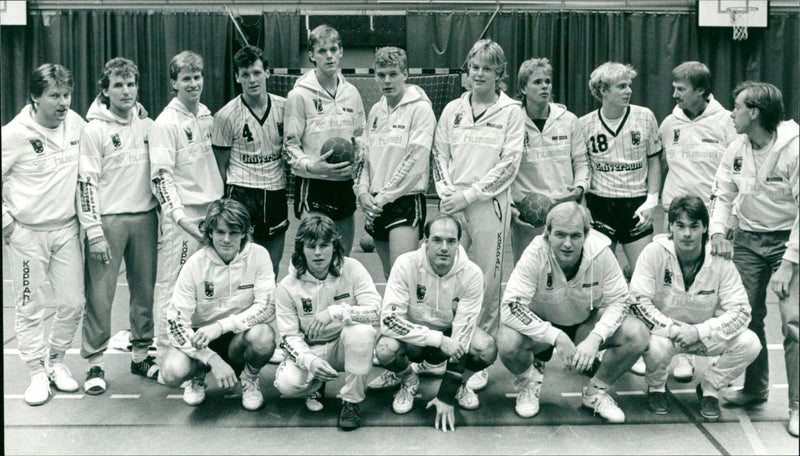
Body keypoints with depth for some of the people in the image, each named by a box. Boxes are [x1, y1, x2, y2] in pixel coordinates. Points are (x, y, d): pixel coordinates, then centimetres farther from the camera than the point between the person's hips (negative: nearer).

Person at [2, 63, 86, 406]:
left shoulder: (76, 124, 0)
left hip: (66, 228, 4)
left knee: (73, 302, 4)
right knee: (30, 307, 3)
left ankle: (56, 362, 25)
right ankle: (37, 373, 17)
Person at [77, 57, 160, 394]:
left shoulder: (147, 125, 9)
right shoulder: (94, 130, -5)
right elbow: (87, 183, -8)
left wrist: (162, 217, 11)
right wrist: (94, 232, -13)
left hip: (144, 218, 4)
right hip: (108, 219, -4)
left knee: (145, 289, 9)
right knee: (100, 293, -3)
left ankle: (141, 354, 22)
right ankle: (95, 363, 8)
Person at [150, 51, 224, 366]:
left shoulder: (206, 115, 12)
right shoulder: (165, 123, -10)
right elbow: (161, 176, -15)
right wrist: (181, 217, -22)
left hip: (211, 210, 7)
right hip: (181, 216, -7)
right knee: (173, 286, -3)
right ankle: (166, 356, 5)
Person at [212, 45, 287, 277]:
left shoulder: (284, 107, 4)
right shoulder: (226, 116, -5)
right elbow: (220, 165, 1)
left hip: (277, 193, 3)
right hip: (243, 194, -3)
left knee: (272, 267, 9)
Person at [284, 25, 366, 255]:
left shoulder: (351, 93, 9)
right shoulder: (300, 94, -7)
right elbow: (290, 144, -6)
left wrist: (356, 149, 0)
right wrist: (311, 166, -23)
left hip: (345, 184, 5)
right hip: (313, 185, -5)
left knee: (344, 257, 12)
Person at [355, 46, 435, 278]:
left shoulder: (420, 108, -6)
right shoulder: (375, 110, 15)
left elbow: (415, 159, -13)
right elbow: (364, 155, 17)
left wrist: (385, 196, -12)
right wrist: (362, 191, 1)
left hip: (406, 201, -7)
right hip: (375, 206, 7)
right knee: (388, 275, 10)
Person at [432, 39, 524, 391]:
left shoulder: (510, 111, 3)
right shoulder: (452, 110, 13)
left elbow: (509, 163, -4)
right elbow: (439, 156, 11)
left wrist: (469, 195, -10)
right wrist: (448, 196, -3)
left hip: (489, 205, -3)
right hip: (452, 206, 3)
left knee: (486, 284, -2)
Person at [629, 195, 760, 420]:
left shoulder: (719, 260, -12)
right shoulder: (654, 253, -16)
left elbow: (740, 311, -15)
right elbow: (638, 302, -17)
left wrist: (699, 332, -27)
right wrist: (673, 329, -28)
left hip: (706, 335, 2)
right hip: (664, 331, -2)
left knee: (749, 344, -22)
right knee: (657, 347, -36)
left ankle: (709, 388, 5)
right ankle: (656, 388, 1)